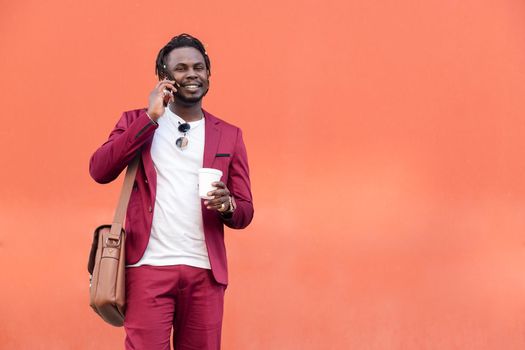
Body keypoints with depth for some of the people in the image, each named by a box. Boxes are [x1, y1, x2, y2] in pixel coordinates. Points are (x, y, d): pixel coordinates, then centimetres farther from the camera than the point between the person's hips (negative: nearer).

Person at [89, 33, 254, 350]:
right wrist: (150, 117, -10)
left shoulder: (229, 135, 12)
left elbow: (245, 212, 12)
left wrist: (227, 204, -13)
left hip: (205, 270, 2)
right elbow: (100, 170, -8)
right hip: (149, 265, -2)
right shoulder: (136, 120, 9)